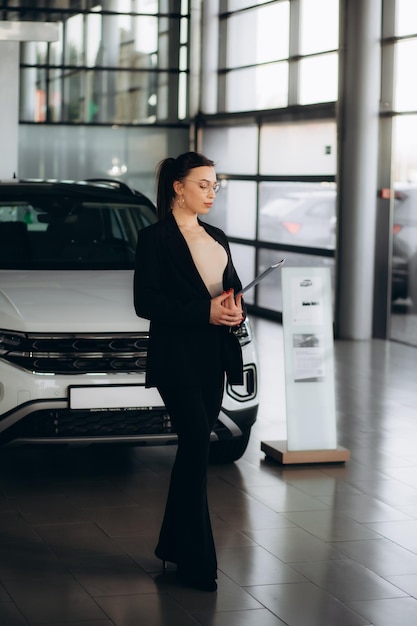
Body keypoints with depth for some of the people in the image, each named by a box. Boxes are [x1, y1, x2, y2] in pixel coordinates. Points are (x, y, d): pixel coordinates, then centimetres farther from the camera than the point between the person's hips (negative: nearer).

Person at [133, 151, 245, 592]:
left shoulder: (216, 238, 17)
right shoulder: (155, 237, -6)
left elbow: (234, 288, 21)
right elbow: (146, 302, -12)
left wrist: (236, 310, -4)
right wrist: (205, 312, -20)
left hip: (213, 357, 7)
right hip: (177, 357, -7)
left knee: (194, 449, 9)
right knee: (197, 444, -13)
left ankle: (174, 546, 20)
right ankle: (196, 562, -7)